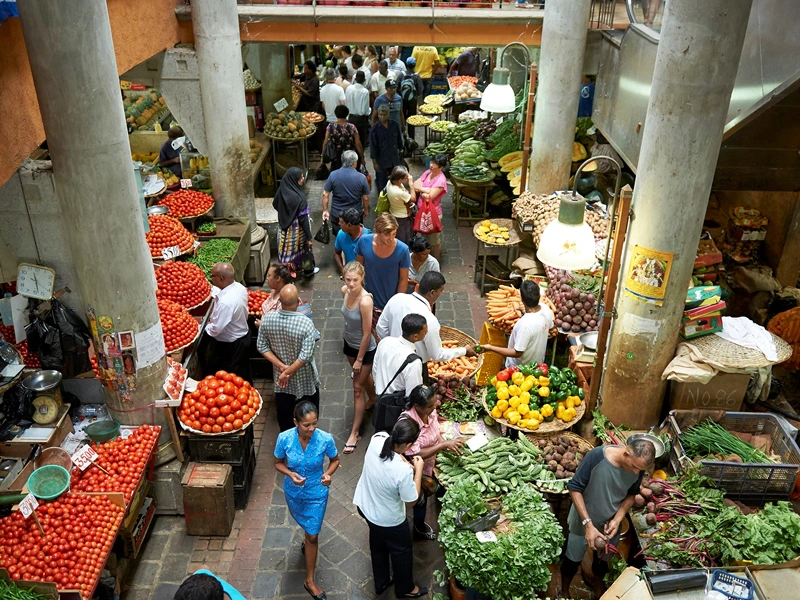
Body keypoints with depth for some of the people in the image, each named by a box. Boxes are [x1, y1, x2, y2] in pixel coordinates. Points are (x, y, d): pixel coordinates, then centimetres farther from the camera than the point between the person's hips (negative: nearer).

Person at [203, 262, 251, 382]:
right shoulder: (240, 287, -10)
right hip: (243, 336, 8)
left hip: (229, 346, -8)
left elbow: (215, 330, -26)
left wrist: (207, 326, -7)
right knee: (243, 375, 27)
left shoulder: (225, 302, -36)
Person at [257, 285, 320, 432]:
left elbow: (262, 347, -9)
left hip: (280, 378, 4)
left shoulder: (267, 319, -17)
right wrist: (287, 372, -16)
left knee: (284, 414, 24)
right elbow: (306, 356, -28)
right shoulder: (306, 323, -28)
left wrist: (282, 367, -9)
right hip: (304, 380, -3)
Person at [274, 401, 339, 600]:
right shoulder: (284, 438, -25)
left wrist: (328, 473, -27)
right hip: (293, 492, 1)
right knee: (306, 526, 28)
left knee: (313, 535, 8)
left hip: (317, 493, -1)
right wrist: (290, 474, -27)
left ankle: (310, 580, 27)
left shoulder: (326, 439, -27)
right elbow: (278, 463, -8)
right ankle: (307, 541, 64)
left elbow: (335, 460, -7)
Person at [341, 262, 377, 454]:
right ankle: (373, 399, 59)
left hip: (365, 349, -7)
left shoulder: (365, 301, -34)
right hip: (349, 343, 7)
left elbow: (367, 334, -25)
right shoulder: (345, 290, -13)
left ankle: (355, 433, 17)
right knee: (363, 376, 30)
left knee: (357, 388, 4)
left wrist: (359, 359, -17)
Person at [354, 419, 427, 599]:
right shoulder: (403, 471, -41)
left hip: (365, 505, 6)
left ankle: (381, 582, 56)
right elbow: (412, 500, -21)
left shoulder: (377, 439, -25)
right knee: (401, 552, 25)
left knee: (378, 546, 32)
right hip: (389, 520, -6)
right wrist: (418, 469, -14)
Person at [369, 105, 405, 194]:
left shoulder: (395, 126, -2)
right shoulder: (374, 129, -11)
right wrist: (374, 162, -9)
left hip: (395, 160, 3)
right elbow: (373, 147, -9)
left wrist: (401, 151, 14)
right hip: (381, 161, -3)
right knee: (382, 184, 4)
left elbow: (400, 141, 11)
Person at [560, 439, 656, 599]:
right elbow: (574, 488, -25)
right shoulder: (596, 456, -34)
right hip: (583, 522, -3)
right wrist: (588, 524, -29)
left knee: (603, 560, 27)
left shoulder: (638, 467, -19)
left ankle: (598, 586, 57)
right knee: (573, 559, 18)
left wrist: (617, 519, -15)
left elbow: (631, 495, -2)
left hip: (610, 525, 3)